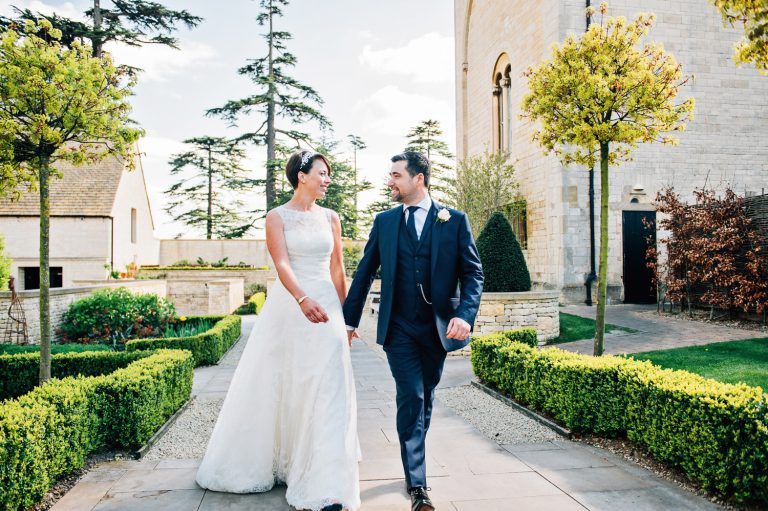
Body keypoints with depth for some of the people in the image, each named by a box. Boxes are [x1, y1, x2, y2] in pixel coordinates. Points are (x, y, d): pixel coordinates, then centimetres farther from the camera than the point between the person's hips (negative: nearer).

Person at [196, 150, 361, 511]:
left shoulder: (331, 218, 10)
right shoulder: (277, 217, -1)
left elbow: (337, 269, 12)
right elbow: (282, 264, -15)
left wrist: (345, 315, 11)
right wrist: (303, 299, -33)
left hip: (326, 307, 2)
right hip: (288, 308, -2)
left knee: (325, 389, -1)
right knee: (279, 387, 8)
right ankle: (269, 462, 32)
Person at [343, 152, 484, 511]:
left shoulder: (454, 220, 0)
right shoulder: (384, 221, 5)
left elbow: (473, 273, -2)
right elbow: (365, 272, 8)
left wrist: (464, 315, -16)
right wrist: (349, 319, 7)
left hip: (438, 326, 1)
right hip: (399, 327, 0)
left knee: (425, 400, 14)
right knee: (411, 399, -6)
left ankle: (413, 459, 36)